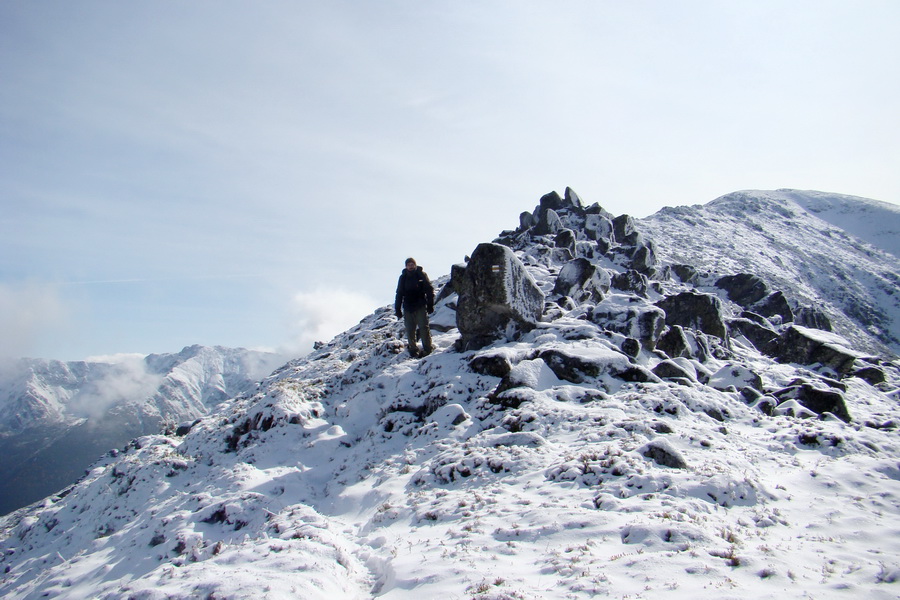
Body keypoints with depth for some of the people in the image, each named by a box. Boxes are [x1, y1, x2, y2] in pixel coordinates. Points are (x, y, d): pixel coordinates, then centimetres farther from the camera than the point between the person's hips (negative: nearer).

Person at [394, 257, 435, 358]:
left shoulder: (421, 275, 2)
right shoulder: (403, 277, 10)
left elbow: (429, 290, 2)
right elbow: (399, 293, 14)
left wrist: (430, 305, -4)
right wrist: (397, 309, 9)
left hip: (420, 307, -3)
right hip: (408, 308, 3)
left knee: (424, 328, -7)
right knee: (410, 330, 3)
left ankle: (427, 349, -2)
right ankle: (413, 349, 12)